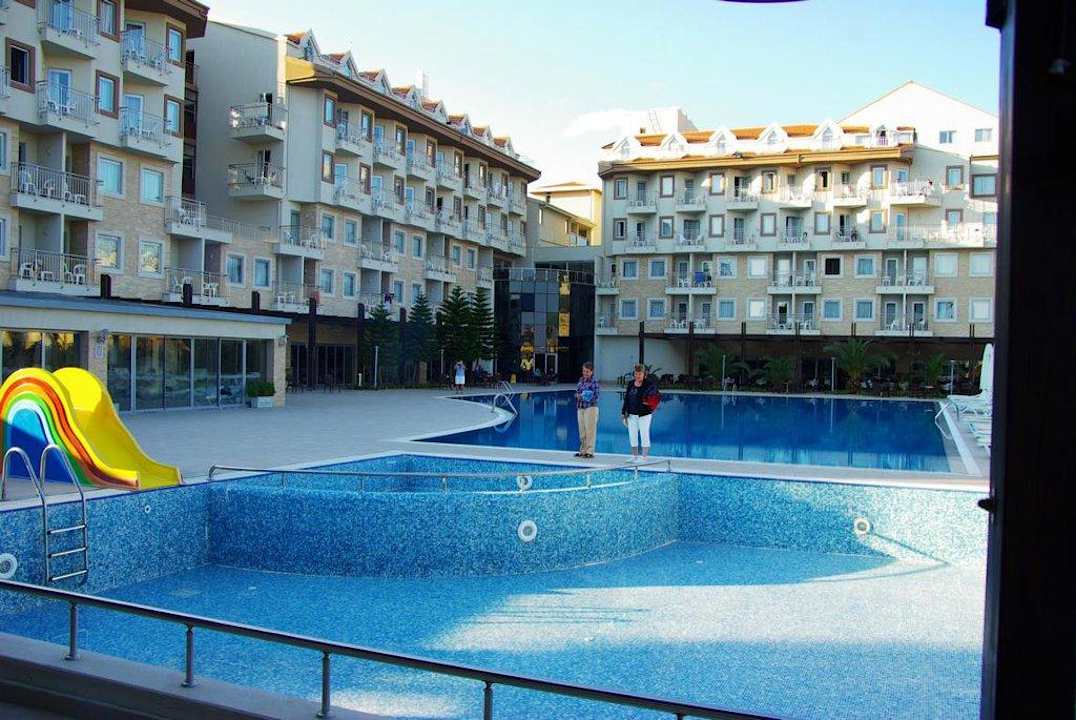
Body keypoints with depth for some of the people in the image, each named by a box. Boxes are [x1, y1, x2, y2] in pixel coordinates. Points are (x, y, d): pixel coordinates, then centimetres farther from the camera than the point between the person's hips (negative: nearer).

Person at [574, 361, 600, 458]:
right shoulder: (581, 380, 11)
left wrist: (586, 397, -27)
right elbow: (576, 392, 16)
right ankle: (583, 450, 19)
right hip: (580, 408, 7)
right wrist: (578, 395, -6)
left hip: (590, 408, -7)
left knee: (590, 430, -4)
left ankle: (589, 451, 0)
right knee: (582, 431, 11)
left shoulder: (594, 382, -9)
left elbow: (596, 396, -13)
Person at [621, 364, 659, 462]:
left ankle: (644, 457, 6)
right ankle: (635, 457, 22)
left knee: (644, 435, -2)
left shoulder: (649, 383, -7)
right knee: (632, 436, 11)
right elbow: (626, 399, 11)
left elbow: (657, 397, -5)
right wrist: (624, 413, 11)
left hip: (644, 414, -5)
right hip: (632, 414, 5)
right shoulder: (631, 384, 7)